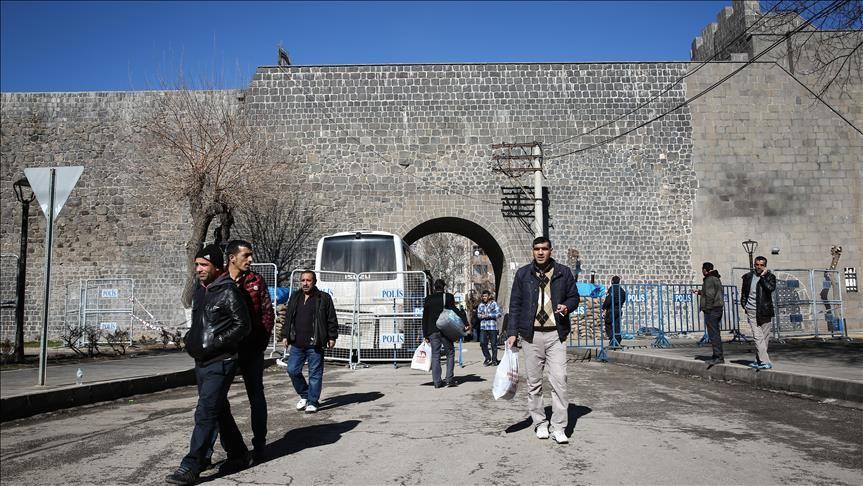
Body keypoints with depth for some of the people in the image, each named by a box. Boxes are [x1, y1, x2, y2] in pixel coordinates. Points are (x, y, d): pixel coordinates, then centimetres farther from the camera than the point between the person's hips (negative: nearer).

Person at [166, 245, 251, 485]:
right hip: (201, 362, 9)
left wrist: (214, 344, -18)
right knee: (220, 411, 15)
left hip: (220, 363, -9)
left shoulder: (228, 291, -12)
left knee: (205, 414, -10)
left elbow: (243, 325, -15)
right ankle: (239, 455, 28)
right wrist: (191, 341, 8)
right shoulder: (199, 292, 14)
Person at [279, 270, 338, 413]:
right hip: (297, 344, 5)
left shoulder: (324, 298, -1)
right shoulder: (294, 298, 13)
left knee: (315, 373, 1)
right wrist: (285, 336, 13)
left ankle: (313, 402, 14)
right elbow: (288, 318, 18)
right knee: (292, 370, 4)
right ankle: (304, 396, 24)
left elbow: (332, 320, -1)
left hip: (315, 344, -4)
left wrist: (332, 337, -5)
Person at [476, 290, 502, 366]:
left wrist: (488, 315, -14)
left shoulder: (494, 304, -1)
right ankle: (487, 358, 16)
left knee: (493, 344, 1)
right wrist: (481, 316, -5)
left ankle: (494, 360, 14)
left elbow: (498, 314, -7)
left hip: (492, 327, -4)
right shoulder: (481, 305, 13)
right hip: (483, 327, 4)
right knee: (482, 343, -3)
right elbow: (478, 314, 17)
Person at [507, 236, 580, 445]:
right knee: (534, 382, 6)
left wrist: (567, 306, -8)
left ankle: (558, 427, 1)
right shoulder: (523, 274, 7)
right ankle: (540, 423, 19)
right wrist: (512, 332, 0)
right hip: (531, 334, 1)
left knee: (559, 380, -7)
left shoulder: (563, 272, 7)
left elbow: (574, 296, 15)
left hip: (556, 334, 0)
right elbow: (515, 305, 7)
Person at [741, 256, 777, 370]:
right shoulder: (748, 277, 9)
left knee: (765, 337, 6)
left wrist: (763, 276, -15)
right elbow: (744, 293, 19)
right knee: (758, 337, -9)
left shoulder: (770, 276, 2)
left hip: (765, 312, 0)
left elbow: (771, 288, -19)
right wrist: (744, 305, 10)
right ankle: (765, 362, -12)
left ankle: (759, 360, 20)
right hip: (752, 312, 0)